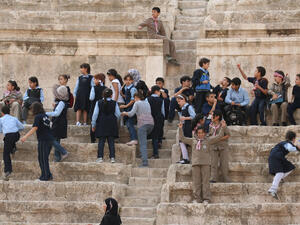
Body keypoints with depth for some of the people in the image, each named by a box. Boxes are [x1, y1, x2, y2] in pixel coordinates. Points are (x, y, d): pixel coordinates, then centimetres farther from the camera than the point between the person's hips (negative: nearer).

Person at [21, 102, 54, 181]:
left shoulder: (38, 117, -9)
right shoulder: (45, 116, 14)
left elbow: (35, 128, -18)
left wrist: (26, 136, -23)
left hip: (43, 140, -8)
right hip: (50, 139, 8)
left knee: (42, 158, -1)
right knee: (45, 158, 15)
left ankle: (46, 176, -1)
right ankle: (48, 175, 15)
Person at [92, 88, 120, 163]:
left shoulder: (99, 103, -2)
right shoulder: (114, 103, -2)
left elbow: (95, 114, -2)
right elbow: (118, 114, 0)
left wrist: (93, 124, 7)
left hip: (101, 125, 0)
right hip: (111, 125, 0)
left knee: (101, 141, 2)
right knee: (111, 141, 2)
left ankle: (100, 157, -4)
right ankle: (112, 157, -2)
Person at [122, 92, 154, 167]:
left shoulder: (137, 103, 5)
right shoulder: (147, 103, 22)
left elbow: (131, 114, -4)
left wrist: (125, 113, 15)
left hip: (142, 124, -6)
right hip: (151, 122, 6)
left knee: (143, 144, -9)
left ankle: (145, 162, -19)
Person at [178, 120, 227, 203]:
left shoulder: (208, 140, 9)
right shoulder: (193, 141, 14)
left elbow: (218, 136, 7)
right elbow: (182, 138, 18)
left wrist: (222, 128, -2)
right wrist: (180, 129, 13)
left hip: (205, 163, -2)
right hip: (195, 164, 2)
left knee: (205, 181, -3)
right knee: (196, 182, 2)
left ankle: (206, 199, -1)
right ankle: (197, 198, 6)